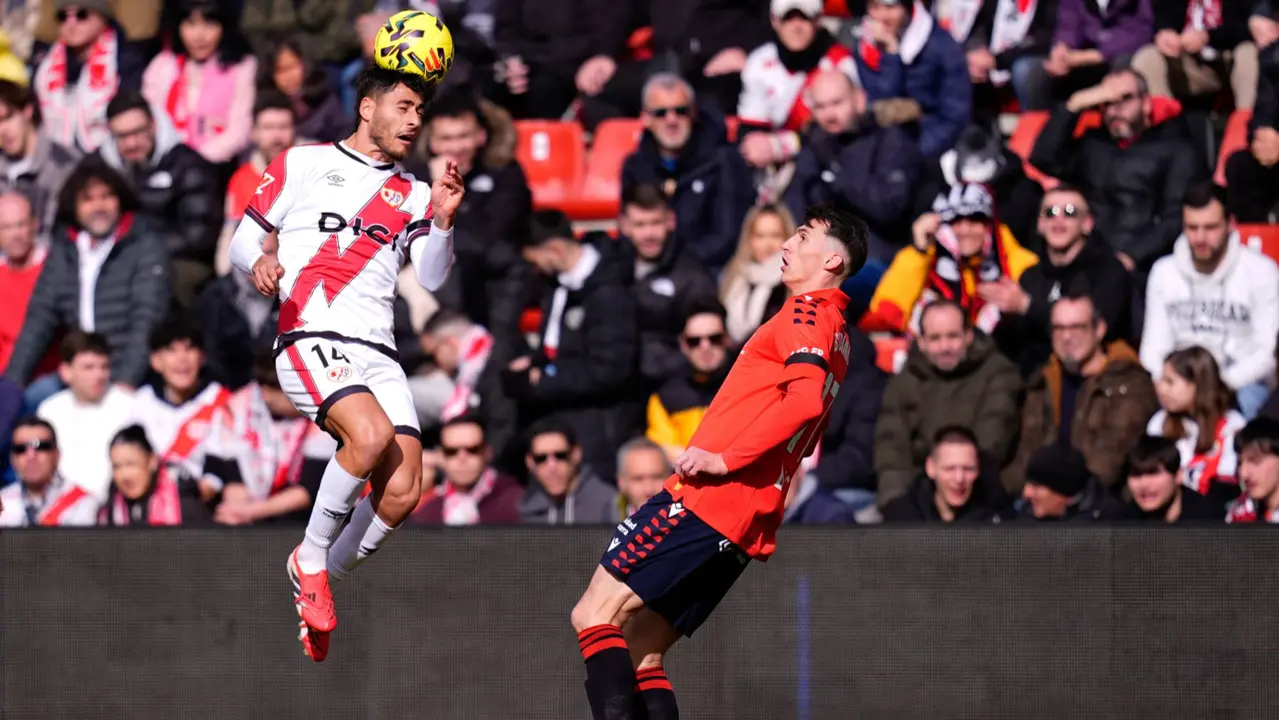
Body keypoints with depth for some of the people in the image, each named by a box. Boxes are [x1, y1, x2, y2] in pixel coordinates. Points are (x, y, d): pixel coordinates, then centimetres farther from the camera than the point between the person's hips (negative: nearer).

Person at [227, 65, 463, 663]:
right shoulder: (303, 164, 12)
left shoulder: (412, 195, 22)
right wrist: (259, 260, -12)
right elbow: (242, 240, 11)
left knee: (402, 491, -12)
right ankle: (310, 558, -12)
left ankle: (325, 578, 13)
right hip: (311, 339, -5)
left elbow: (431, 277, 10)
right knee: (372, 434, -32)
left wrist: (441, 221, -7)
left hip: (378, 353, 5)